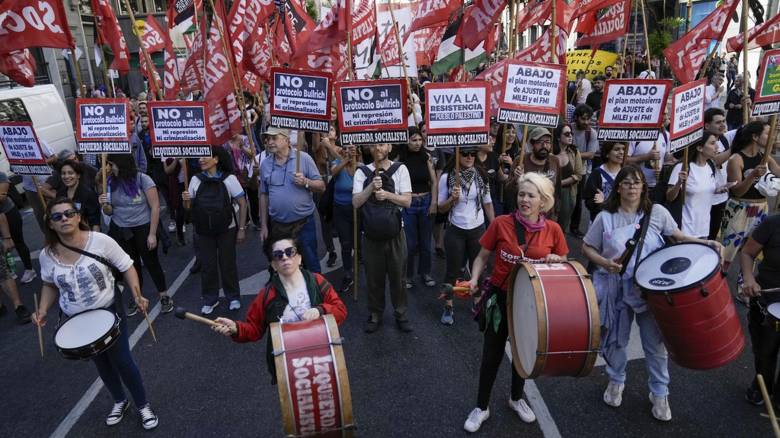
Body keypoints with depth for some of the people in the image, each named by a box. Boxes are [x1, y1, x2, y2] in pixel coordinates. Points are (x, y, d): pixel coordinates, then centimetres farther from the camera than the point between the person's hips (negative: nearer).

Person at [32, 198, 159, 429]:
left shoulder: (101, 241, -20)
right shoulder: (47, 255, -10)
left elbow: (127, 267, -12)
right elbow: (50, 285, 8)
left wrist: (137, 296, -24)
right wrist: (43, 309, -7)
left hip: (109, 311, -3)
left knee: (121, 360, 2)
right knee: (100, 362, 20)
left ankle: (143, 404, 26)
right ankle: (120, 401, 45)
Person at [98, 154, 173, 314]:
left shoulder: (143, 179, -14)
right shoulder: (111, 183, -2)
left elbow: (155, 207, -13)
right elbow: (110, 212, 8)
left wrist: (152, 234, -14)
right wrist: (104, 204, -16)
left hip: (143, 229, -4)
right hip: (120, 231, 4)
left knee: (151, 263, 5)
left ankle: (164, 297, 21)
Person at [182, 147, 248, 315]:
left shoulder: (229, 179, -10)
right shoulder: (195, 180, -1)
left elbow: (242, 203, -7)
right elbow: (190, 207, 9)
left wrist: (242, 228, -9)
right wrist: (186, 200, -15)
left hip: (226, 230, -2)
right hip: (204, 231, 3)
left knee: (227, 263, 8)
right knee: (207, 265, 9)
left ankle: (233, 297, 26)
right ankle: (210, 299, 26)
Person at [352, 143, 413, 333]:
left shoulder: (400, 169, 0)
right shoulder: (362, 172, 2)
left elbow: (407, 201, -5)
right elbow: (356, 202, -6)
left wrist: (387, 194, -20)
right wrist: (371, 187, -20)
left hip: (395, 233, 0)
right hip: (371, 234, 1)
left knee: (398, 275, 9)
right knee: (373, 277, 10)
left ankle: (401, 313, 25)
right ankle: (375, 314, 26)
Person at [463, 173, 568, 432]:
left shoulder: (553, 230, -8)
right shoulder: (501, 224, -14)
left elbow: (563, 264, 5)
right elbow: (482, 257, -4)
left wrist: (555, 260, -18)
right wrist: (474, 279, -21)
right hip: (501, 297, -2)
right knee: (492, 354, 9)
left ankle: (517, 399, 46)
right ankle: (481, 407, 30)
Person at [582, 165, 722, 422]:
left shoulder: (657, 212, -3)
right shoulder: (605, 217, -5)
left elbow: (678, 238, 4)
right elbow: (587, 247, 0)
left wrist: (705, 243, -14)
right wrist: (604, 262, -17)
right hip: (616, 288, 0)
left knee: (655, 343, 9)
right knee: (615, 339, 15)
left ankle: (659, 394, 31)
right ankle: (616, 381, 41)